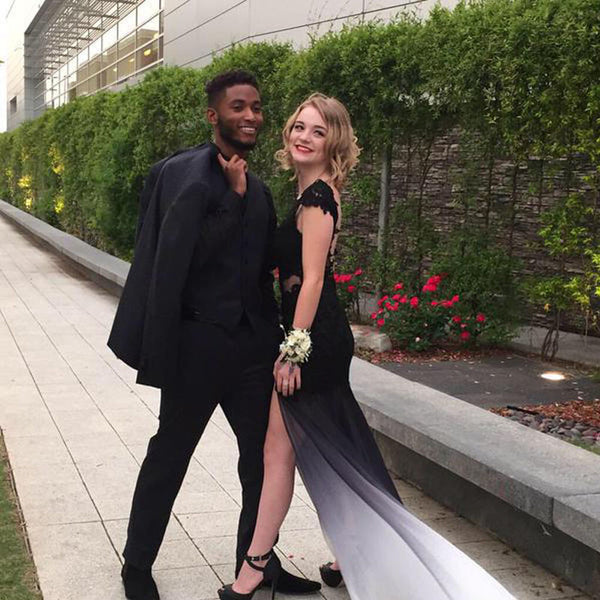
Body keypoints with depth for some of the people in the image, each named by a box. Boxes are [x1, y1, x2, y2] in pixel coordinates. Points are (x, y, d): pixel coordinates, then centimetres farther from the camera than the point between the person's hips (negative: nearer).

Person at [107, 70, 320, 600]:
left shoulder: (255, 188, 12)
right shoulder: (187, 174, -12)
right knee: (171, 453, 8)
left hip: (252, 341, 7)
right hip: (198, 342, -7)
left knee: (264, 455, 13)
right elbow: (186, 255, -22)